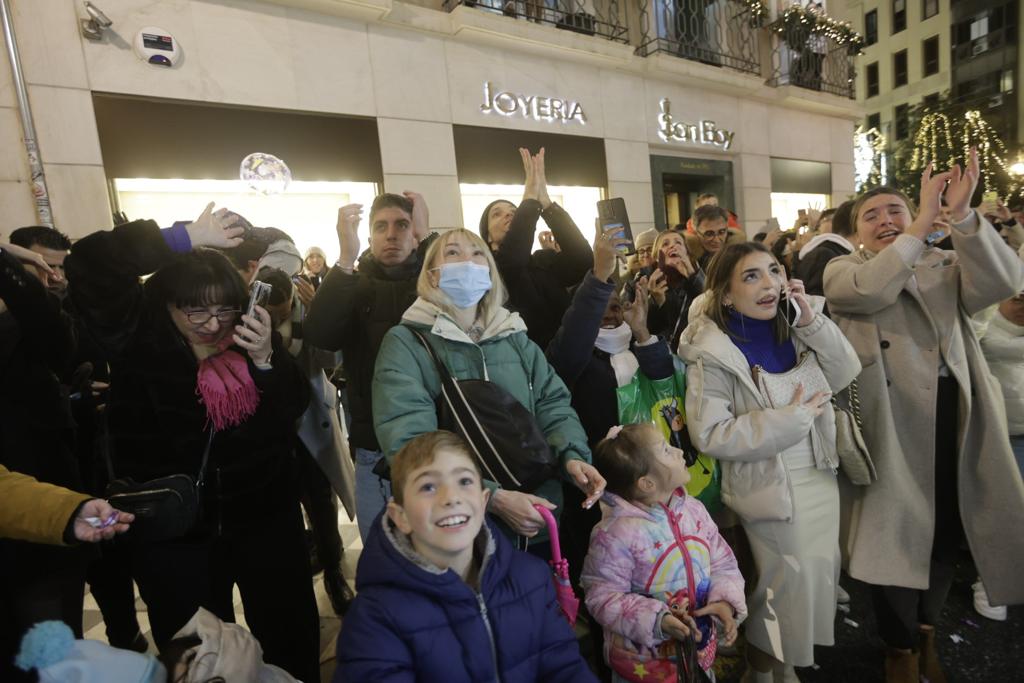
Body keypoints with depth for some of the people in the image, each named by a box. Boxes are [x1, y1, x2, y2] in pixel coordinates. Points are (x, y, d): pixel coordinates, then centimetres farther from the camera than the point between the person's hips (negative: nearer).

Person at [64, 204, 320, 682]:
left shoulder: (248, 335, -5)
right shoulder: (139, 334, -9)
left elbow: (294, 408, -8)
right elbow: (88, 263, -23)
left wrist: (266, 360, -25)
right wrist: (187, 238, -26)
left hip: (265, 517, 1)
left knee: (291, 635, 17)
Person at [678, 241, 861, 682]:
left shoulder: (790, 330, 0)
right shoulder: (712, 353, -21)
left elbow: (845, 376, 2)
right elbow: (709, 434, -25)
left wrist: (813, 321, -12)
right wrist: (790, 419, -23)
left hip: (819, 475, 7)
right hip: (771, 485, -6)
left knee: (822, 571, 19)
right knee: (789, 583, 8)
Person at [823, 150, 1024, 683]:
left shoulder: (945, 266, 13)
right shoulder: (842, 270, 3)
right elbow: (870, 288, -20)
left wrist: (962, 215, -16)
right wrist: (923, 224, -18)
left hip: (955, 413, 4)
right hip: (892, 417, -4)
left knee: (947, 526, 16)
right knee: (897, 530, 4)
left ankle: (926, 629, 39)